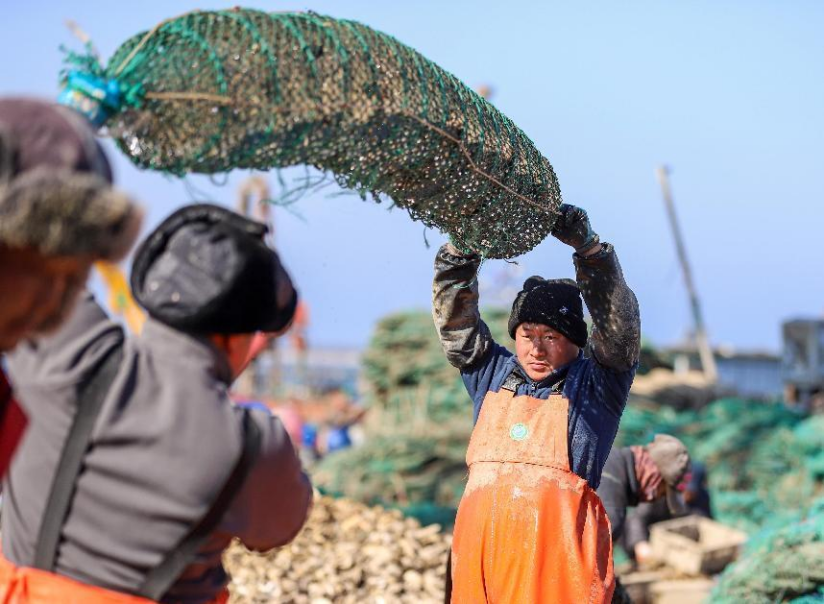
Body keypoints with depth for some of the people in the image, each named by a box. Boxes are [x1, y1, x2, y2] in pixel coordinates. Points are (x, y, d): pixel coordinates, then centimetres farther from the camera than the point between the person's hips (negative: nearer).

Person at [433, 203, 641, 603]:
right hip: (480, 543, 4)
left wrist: (586, 245, -14)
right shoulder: (492, 374, 19)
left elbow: (618, 319, -4)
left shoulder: (595, 385, 8)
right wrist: (462, 248, 1)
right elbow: (454, 319, 14)